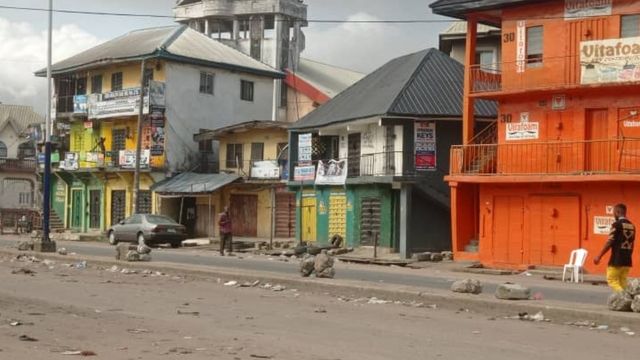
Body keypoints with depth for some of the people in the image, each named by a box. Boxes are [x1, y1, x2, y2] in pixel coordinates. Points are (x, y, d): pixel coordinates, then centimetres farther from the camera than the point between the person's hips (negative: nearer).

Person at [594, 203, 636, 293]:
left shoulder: (617, 224, -13)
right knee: (622, 282, 11)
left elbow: (610, 242, -15)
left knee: (612, 281, 0)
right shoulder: (632, 226, 10)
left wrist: (599, 256, -9)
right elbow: (631, 244, 14)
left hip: (616, 260, -7)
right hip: (627, 260, 7)